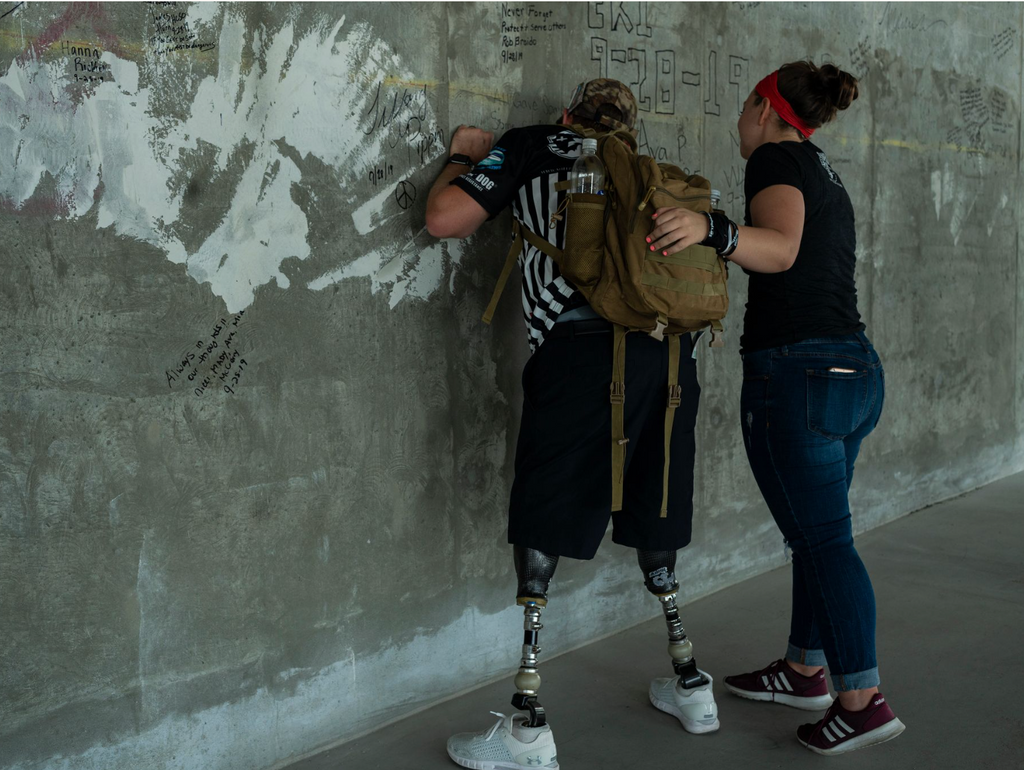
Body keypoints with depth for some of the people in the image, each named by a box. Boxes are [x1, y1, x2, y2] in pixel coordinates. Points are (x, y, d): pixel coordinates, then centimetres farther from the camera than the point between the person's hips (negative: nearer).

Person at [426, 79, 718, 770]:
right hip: (670, 352, 5)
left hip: (582, 348, -5)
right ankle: (691, 686, 30)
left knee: (540, 527, 2)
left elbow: (446, 220, 7)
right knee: (651, 516, 20)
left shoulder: (533, 144, 13)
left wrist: (465, 158, 24)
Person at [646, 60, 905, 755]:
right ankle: (805, 670, 27)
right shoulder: (826, 176, 20)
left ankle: (862, 698, -1)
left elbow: (780, 248, -25)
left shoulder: (775, 157, -7)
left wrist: (708, 227, -43)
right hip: (856, 367, 9)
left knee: (823, 535, -4)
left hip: (796, 373, -9)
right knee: (817, 529, 16)